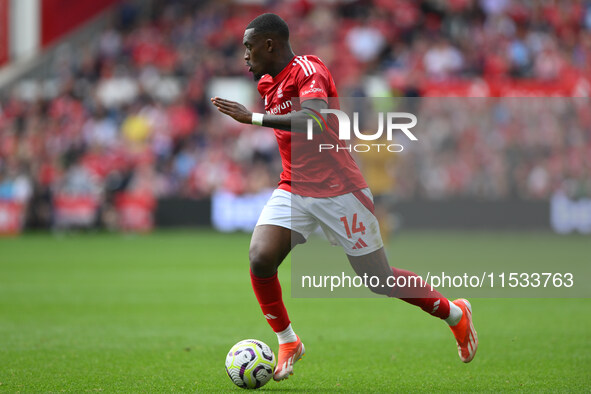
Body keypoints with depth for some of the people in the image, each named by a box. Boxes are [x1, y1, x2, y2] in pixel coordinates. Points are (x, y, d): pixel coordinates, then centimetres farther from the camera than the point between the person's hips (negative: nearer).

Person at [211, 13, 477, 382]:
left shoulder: (309, 69, -16)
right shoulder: (267, 84, 10)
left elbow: (314, 122, -34)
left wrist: (253, 117, -34)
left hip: (339, 190, -7)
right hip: (293, 191, 7)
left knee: (380, 280, 1)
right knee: (260, 258, -17)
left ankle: (456, 313, 24)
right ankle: (287, 342, 2)